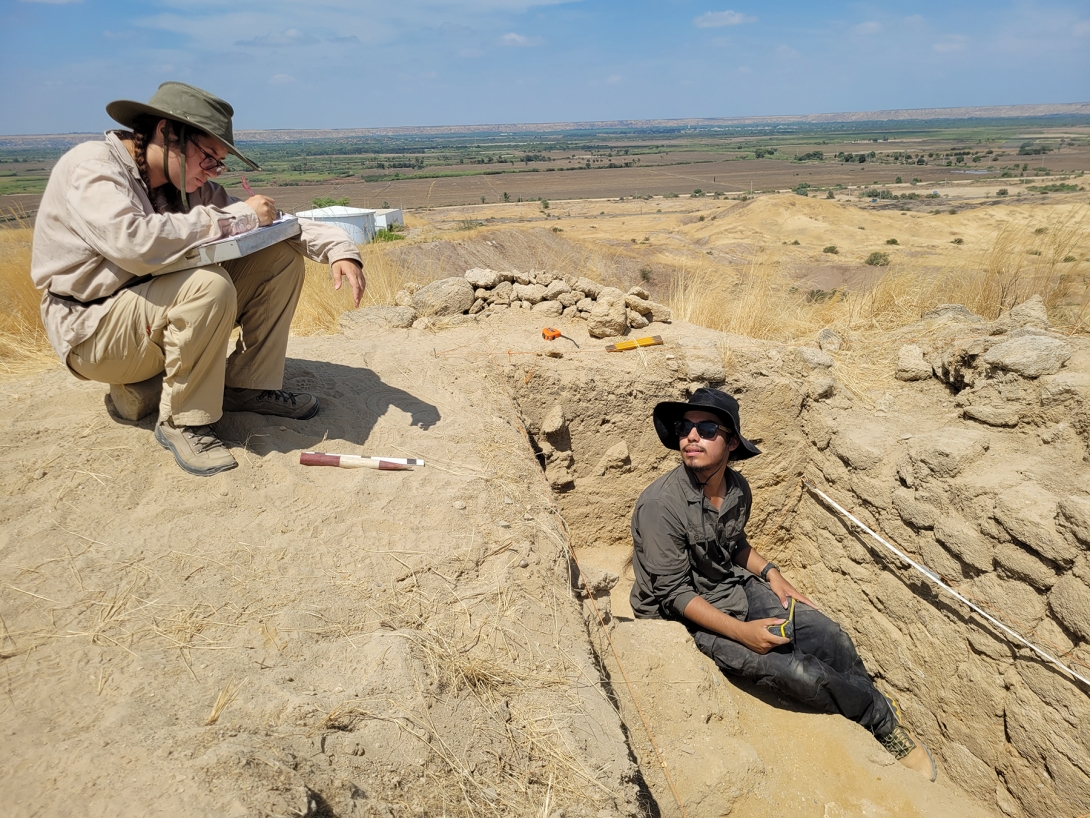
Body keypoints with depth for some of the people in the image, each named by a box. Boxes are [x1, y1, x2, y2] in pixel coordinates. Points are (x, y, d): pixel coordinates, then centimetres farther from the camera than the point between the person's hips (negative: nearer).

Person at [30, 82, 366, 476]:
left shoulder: (190, 186, 2)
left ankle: (247, 387, -1)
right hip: (91, 331, -7)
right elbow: (133, 243, -36)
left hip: (165, 307, 7)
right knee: (209, 285, -36)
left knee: (282, 257, -5)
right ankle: (182, 422, -18)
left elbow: (276, 222, 4)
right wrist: (237, 217, -27)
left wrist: (338, 247, -14)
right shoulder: (91, 167, -17)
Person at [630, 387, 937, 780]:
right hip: (691, 614, -6)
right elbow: (674, 594, -22)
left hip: (736, 586, 7)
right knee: (797, 671, -17)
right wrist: (741, 632, -25)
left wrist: (770, 573, -2)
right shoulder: (659, 506, -27)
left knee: (831, 638, -6)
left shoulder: (737, 488, -4)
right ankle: (882, 717, 13)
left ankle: (866, 712, 24)